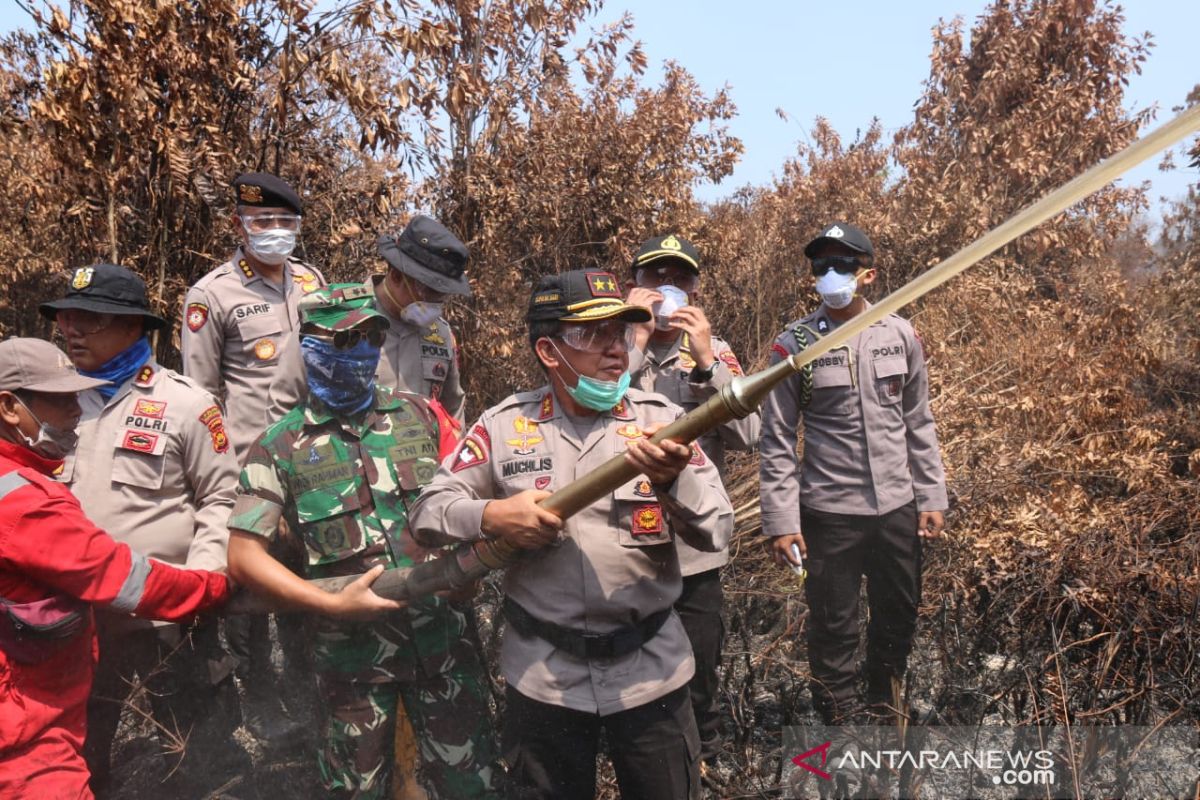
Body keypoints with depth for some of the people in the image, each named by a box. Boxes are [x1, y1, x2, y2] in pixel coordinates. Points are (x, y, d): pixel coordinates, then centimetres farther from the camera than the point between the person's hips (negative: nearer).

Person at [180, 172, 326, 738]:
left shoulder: (311, 281, 9)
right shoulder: (211, 295, -6)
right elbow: (201, 393, -4)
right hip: (249, 464, -5)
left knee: (305, 576, 15)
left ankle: (305, 690, 32)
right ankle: (260, 704, 23)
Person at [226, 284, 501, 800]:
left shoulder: (419, 416, 6)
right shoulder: (280, 447, -2)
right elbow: (243, 556, -6)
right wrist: (332, 603, -16)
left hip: (441, 635, 2)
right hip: (352, 649, -1)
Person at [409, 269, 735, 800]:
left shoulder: (661, 419, -5)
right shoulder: (504, 425, -4)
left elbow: (717, 533, -11)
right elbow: (427, 513, -1)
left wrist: (673, 479, -31)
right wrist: (491, 516, -21)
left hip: (651, 671, 0)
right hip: (542, 676, 0)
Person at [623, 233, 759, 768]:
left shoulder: (714, 351, 1)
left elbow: (746, 436, -10)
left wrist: (707, 362, -20)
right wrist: (634, 341, -22)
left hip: (695, 546, 1)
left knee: (697, 671, 17)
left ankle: (699, 755, 44)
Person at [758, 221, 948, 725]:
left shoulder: (900, 335, 2)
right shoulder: (794, 346, -8)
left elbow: (918, 424, 9)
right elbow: (777, 441, -7)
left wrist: (931, 497, 6)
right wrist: (780, 522, -10)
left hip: (897, 508, 4)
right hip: (828, 513, -3)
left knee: (899, 615, 18)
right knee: (833, 625, 8)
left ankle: (885, 706, 42)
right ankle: (841, 719, 29)